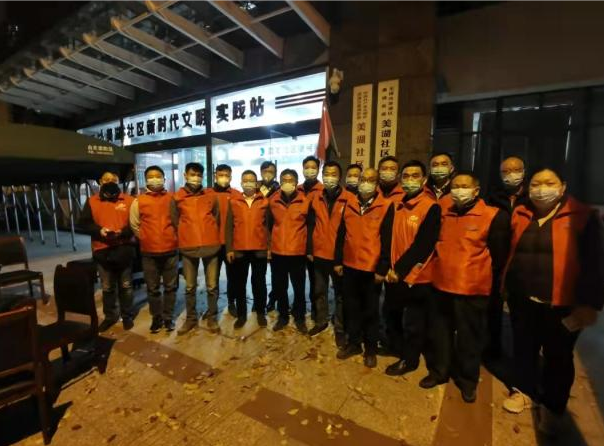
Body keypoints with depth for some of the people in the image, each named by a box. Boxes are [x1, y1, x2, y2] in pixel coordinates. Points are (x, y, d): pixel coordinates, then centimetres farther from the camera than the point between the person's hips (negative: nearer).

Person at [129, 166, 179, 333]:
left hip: (171, 250, 0)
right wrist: (146, 240, 6)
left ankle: (168, 317, 24)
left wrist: (175, 239, 4)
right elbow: (134, 225, 8)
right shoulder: (138, 201, 2)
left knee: (170, 287, 9)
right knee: (153, 288, 11)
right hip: (149, 252, 0)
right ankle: (156, 317, 27)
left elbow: (179, 221, 7)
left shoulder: (172, 199, 1)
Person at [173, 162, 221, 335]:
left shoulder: (211, 196, 4)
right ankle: (191, 318, 27)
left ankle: (212, 318, 22)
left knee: (212, 286, 6)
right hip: (188, 248, 0)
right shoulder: (177, 197, 2)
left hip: (211, 246, 0)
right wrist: (181, 239, 12)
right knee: (190, 287, 11)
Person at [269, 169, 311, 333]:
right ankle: (283, 316, 30)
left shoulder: (305, 201, -3)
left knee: (299, 287, 9)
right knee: (279, 287, 12)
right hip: (277, 252, 2)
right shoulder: (273, 201, 3)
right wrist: (268, 246, 7)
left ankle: (300, 317, 27)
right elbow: (269, 225, 11)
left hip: (298, 252, -2)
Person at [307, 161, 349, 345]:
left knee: (340, 294, 11)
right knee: (319, 291, 17)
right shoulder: (316, 199, 4)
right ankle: (321, 321, 35)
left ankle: (340, 328, 24)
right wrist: (309, 250, 2)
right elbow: (310, 226, 5)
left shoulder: (347, 199, -7)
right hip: (319, 254, 4)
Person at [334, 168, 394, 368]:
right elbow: (341, 235, 8)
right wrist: (338, 261, 6)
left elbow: (387, 240, -9)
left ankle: (371, 348, 29)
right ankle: (354, 343, 33)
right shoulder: (349, 204, 5)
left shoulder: (386, 206, -7)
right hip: (350, 265, 4)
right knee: (351, 307, 15)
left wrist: (382, 268, -11)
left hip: (372, 268, -4)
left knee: (371, 310, 12)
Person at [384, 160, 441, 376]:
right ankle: (399, 349, 44)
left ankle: (409, 359, 32)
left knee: (413, 323, 10)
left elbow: (422, 245, -20)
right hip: (395, 274, 7)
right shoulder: (397, 206, 6)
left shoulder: (431, 207, -14)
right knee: (392, 314, 20)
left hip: (417, 276, -6)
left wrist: (400, 269, -18)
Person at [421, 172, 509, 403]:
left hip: (472, 289, -4)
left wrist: (490, 283, 2)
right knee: (441, 332, 17)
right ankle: (439, 371, 35)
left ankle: (468, 379, 32)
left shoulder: (493, 216, -8)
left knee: (469, 336, 11)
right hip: (442, 285, 5)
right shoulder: (444, 214, 7)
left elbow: (499, 255, -3)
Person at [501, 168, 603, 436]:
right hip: (523, 301, 3)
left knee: (558, 357, 13)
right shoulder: (520, 215, 4)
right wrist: (505, 286, 9)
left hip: (562, 305, -3)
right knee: (524, 349, 17)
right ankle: (524, 391, 39)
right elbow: (508, 253, 9)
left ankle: (552, 407, 34)